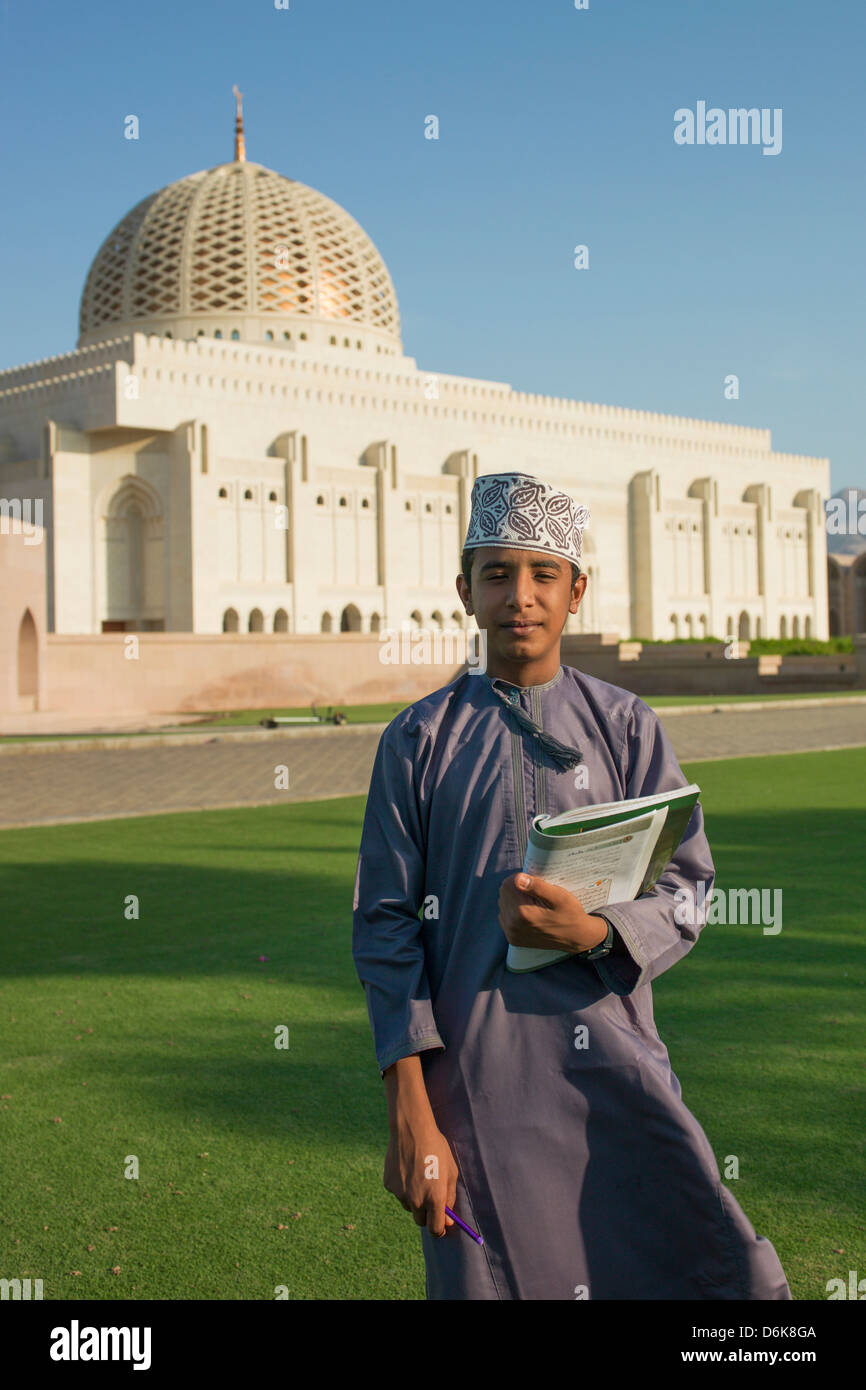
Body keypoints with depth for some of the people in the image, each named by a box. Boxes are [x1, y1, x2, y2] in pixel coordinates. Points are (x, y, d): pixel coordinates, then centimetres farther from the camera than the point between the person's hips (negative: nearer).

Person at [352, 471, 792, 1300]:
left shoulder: (626, 727, 8)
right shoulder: (419, 740, 5)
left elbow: (686, 892, 3)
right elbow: (385, 922, 2)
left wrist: (592, 929, -19)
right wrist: (409, 1112, -6)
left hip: (615, 1067, 1)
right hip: (470, 1083, 0)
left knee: (733, 1280, -8)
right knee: (484, 1280, 5)